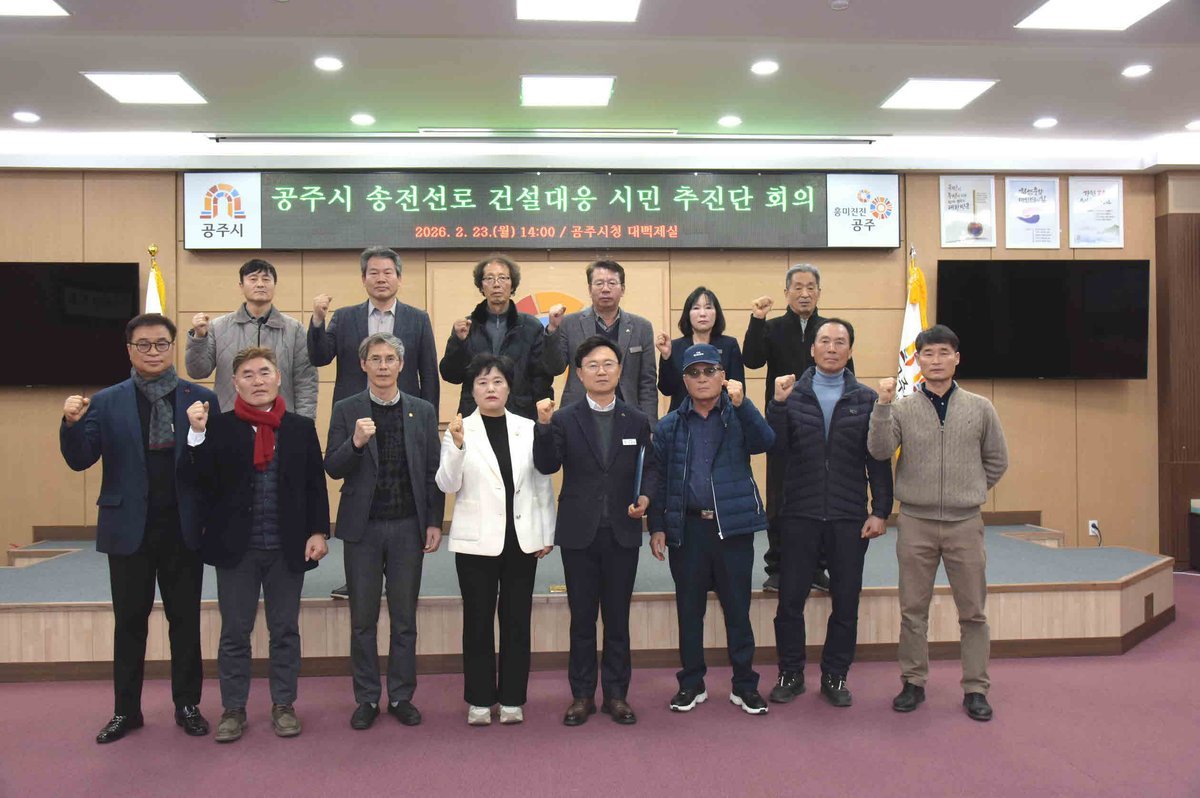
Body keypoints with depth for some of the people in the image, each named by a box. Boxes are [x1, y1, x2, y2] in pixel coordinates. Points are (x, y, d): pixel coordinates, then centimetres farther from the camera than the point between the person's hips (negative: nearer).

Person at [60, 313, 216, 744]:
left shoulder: (202, 399, 0)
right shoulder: (105, 403, 3)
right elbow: (80, 460, -4)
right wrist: (72, 424, -19)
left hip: (184, 528, -1)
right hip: (129, 528, 1)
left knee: (185, 619, 10)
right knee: (129, 621, 12)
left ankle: (187, 705, 24)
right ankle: (125, 710, 26)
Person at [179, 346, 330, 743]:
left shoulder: (301, 428, 3)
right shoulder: (218, 426, 0)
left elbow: (315, 486, 4)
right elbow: (197, 482, -7)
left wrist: (318, 532, -4)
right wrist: (197, 434, -17)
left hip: (288, 548, 1)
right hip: (236, 547, -1)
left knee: (285, 630, 10)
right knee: (234, 632, 9)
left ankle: (283, 705, 24)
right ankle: (233, 709, 23)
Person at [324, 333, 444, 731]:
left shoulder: (423, 411, 5)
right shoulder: (346, 411, 2)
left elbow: (433, 471, 4)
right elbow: (332, 469, -3)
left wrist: (435, 522, -1)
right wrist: (355, 442, -21)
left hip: (408, 526, 1)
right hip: (363, 526, 0)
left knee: (404, 619, 8)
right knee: (363, 619, 8)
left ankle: (401, 696, 21)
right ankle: (366, 698, 21)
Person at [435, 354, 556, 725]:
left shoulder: (528, 429, 2)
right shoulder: (459, 430, -1)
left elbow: (543, 484, 6)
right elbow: (447, 485, -8)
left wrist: (547, 533, 5)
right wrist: (457, 446, -23)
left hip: (521, 538, 2)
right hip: (476, 540, -1)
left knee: (517, 619, 8)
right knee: (478, 620, 6)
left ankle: (512, 698, 20)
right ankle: (479, 700, 18)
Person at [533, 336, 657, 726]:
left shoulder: (637, 421, 6)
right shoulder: (564, 420, 0)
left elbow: (648, 469, 8)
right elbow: (547, 466, -12)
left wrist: (645, 497, -11)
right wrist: (543, 426, -26)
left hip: (623, 533, 1)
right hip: (579, 533, -1)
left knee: (618, 617, 9)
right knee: (582, 618, 9)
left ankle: (616, 694, 21)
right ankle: (582, 694, 21)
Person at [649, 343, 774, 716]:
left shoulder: (739, 417, 4)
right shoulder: (670, 426, 6)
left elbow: (765, 442, -16)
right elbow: (657, 478, 6)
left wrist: (742, 404, -27)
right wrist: (657, 526, 0)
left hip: (733, 526, -1)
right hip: (687, 528, 1)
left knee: (738, 608, 7)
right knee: (689, 608, 10)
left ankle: (744, 685, 21)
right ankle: (691, 684, 24)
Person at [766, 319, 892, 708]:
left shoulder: (866, 399, 5)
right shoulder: (792, 395, 4)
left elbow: (879, 460, 4)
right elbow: (776, 448, -7)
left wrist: (881, 510, -2)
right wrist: (778, 404, -17)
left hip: (850, 516, 1)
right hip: (800, 514, 0)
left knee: (846, 602, 9)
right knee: (790, 599, 4)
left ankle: (834, 677, 25)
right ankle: (790, 674, 21)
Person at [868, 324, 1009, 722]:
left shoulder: (980, 408, 3)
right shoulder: (902, 408, -1)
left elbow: (997, 460, 12)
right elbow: (879, 450, -15)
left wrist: (969, 492, 8)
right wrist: (883, 405, -24)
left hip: (965, 523, 1)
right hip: (916, 522, 0)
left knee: (973, 611, 7)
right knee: (913, 610, 8)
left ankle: (975, 688, 20)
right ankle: (913, 682, 22)